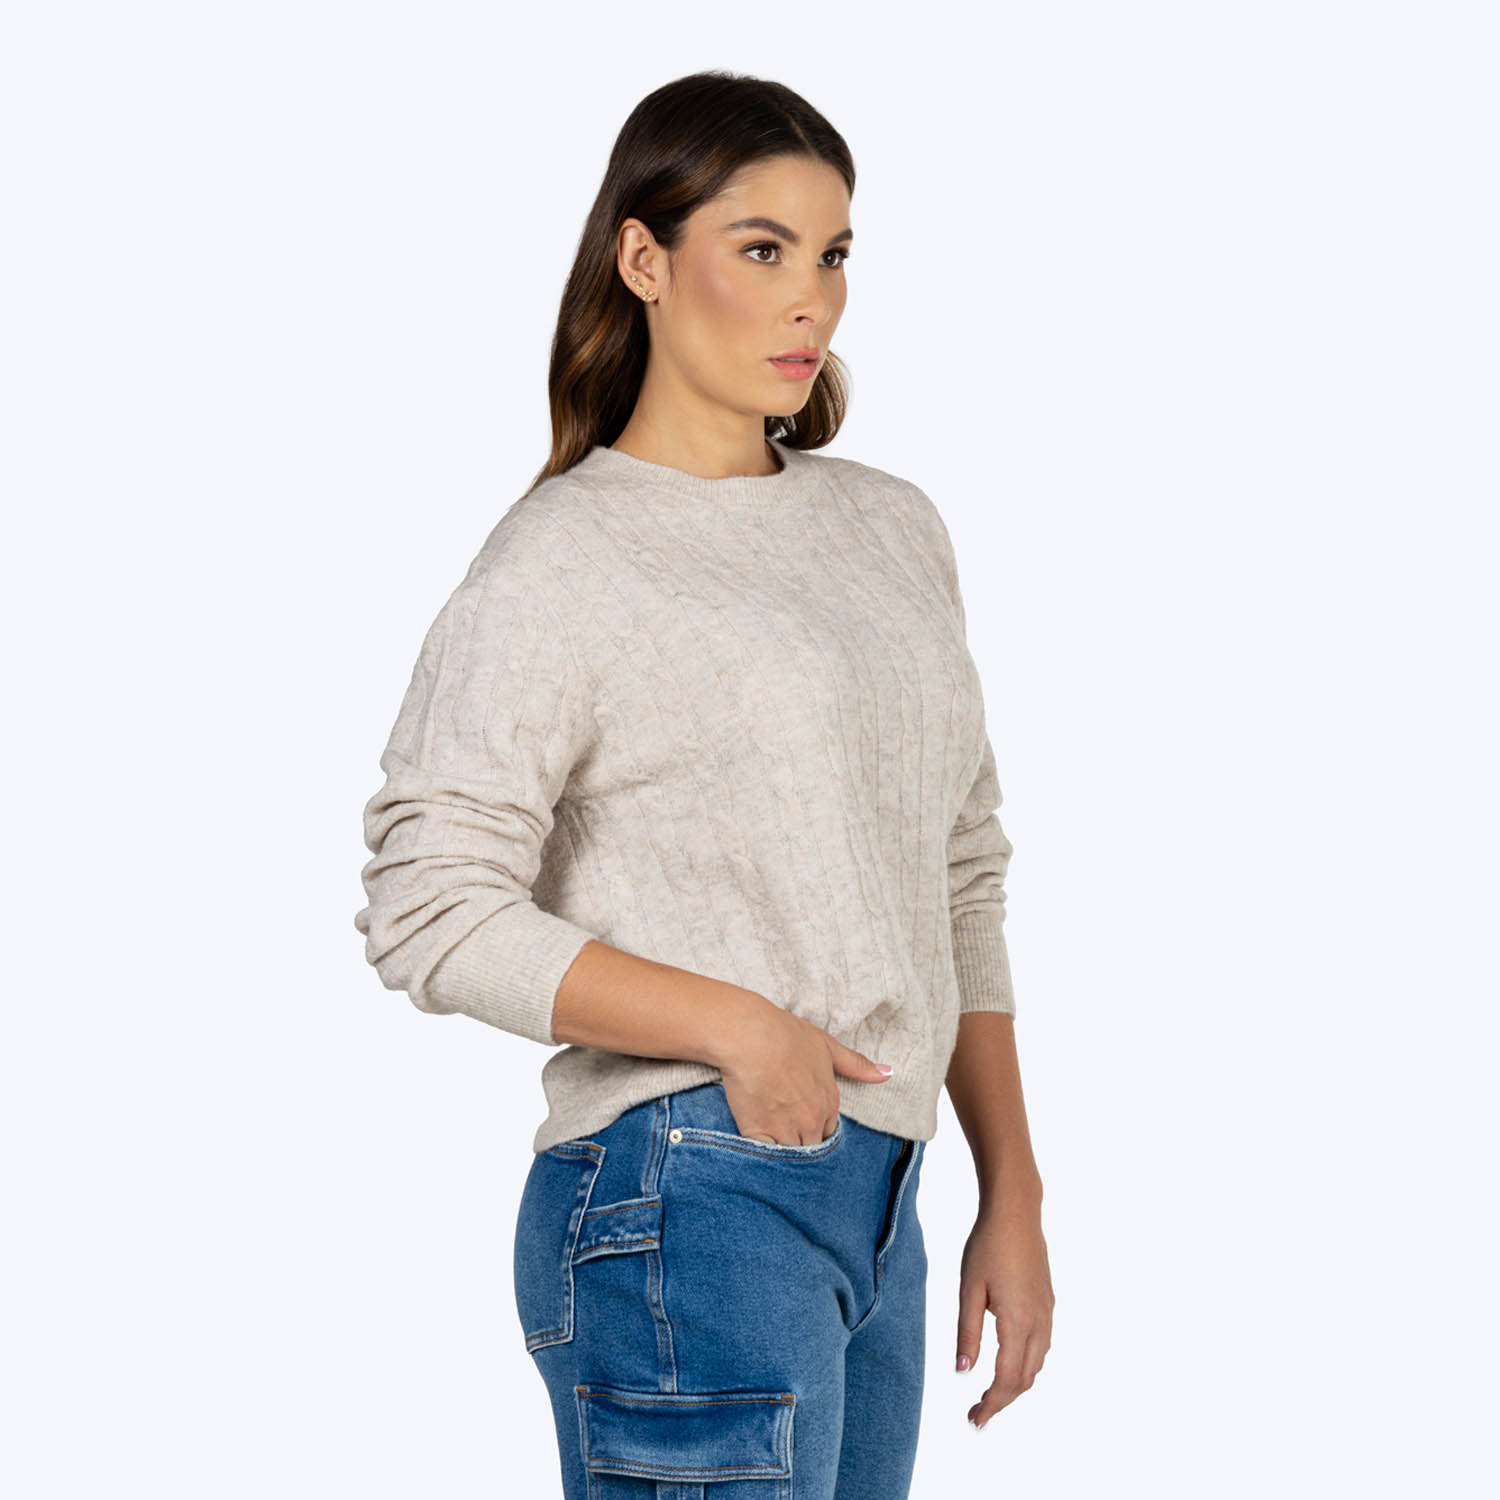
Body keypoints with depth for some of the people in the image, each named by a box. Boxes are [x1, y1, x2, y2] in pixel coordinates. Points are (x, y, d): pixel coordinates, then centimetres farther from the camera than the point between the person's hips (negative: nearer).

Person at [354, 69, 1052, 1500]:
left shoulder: (893, 527, 15)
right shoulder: (562, 561, -6)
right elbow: (432, 914, -12)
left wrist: (1012, 1195, 15)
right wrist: (738, 1028, -17)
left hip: (879, 1202, 7)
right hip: (691, 1199, -7)